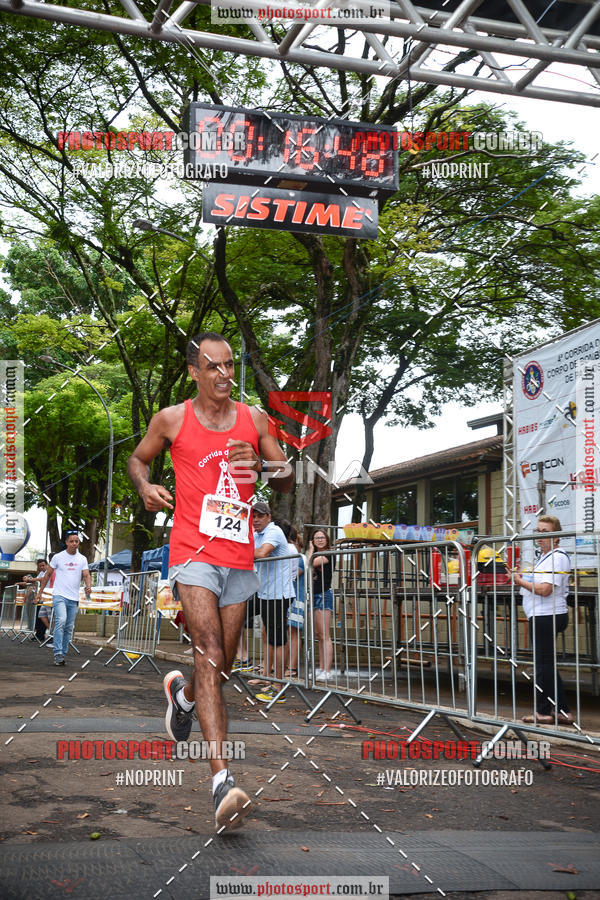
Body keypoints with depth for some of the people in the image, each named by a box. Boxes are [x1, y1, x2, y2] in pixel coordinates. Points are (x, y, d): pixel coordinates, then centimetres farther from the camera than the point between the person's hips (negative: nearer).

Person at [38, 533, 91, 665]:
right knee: (61, 621, -22)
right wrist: (40, 592, 7)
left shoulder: (82, 559, 9)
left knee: (69, 628, 6)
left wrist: (88, 586, -20)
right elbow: (47, 575, 8)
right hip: (59, 595, -4)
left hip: (74, 598, 4)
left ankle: (63, 655, 15)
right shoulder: (58, 557, 1)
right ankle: (58, 654, -23)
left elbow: (86, 575, 1)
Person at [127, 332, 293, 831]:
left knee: (222, 667, 13)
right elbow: (138, 458, 19)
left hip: (240, 558, 4)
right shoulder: (171, 419, 3)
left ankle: (182, 693, 49)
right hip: (193, 552, -4)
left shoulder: (254, 418, 9)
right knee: (210, 656, -18)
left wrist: (259, 463, -8)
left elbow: (288, 480, 13)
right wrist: (145, 486, -3)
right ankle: (222, 778, -23)